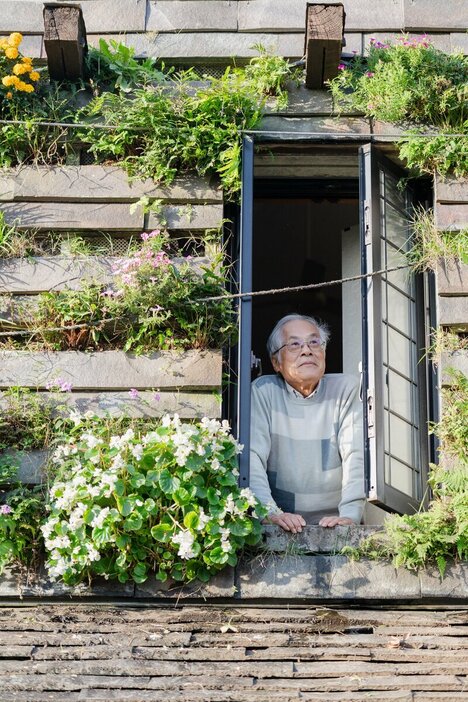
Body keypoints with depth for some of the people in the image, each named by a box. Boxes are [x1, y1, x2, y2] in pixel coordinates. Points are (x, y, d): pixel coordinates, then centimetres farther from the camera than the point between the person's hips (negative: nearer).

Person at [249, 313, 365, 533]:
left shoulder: (346, 389, 4)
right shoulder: (263, 391, 3)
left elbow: (357, 456, -5)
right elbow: (251, 457, -7)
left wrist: (349, 515, -20)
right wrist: (271, 513, -22)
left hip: (332, 523, 0)